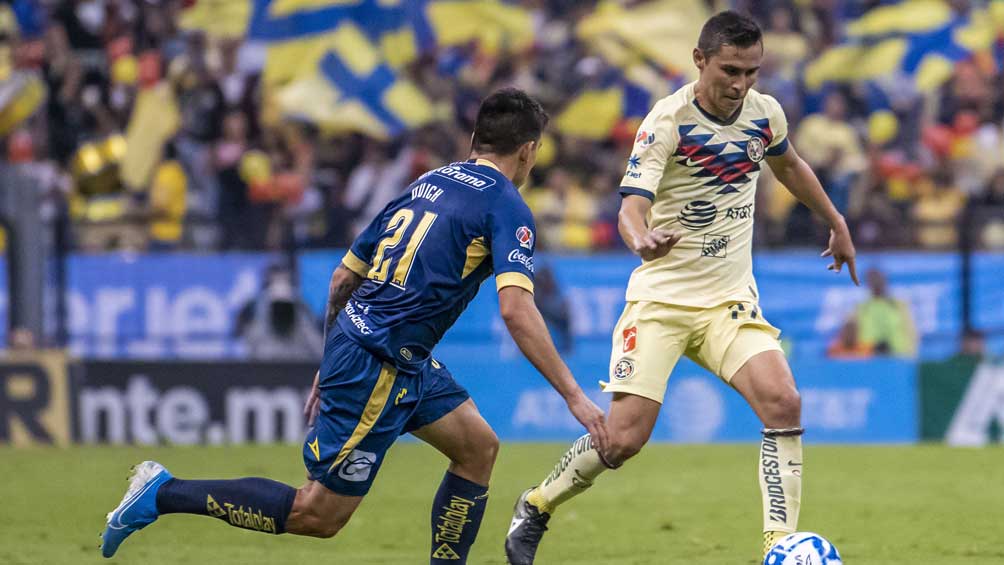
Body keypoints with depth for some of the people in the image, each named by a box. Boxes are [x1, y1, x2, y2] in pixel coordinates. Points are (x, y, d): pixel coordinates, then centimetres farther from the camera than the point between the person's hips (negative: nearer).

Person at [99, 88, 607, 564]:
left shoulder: (429, 182, 15)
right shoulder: (505, 207, -9)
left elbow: (343, 276, 17)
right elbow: (516, 310, -21)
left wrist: (331, 365, 26)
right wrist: (573, 395, -18)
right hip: (378, 365, -9)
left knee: (479, 447, 14)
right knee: (318, 515, -2)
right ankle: (164, 493, 0)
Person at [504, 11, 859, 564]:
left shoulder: (765, 113, 0)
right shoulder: (667, 121, -16)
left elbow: (789, 166, 24)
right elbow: (631, 204, -27)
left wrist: (836, 223, 31)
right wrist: (642, 240, -50)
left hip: (730, 300, 4)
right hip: (662, 298, -4)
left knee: (783, 404, -20)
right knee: (623, 437, -9)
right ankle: (534, 508, 18)